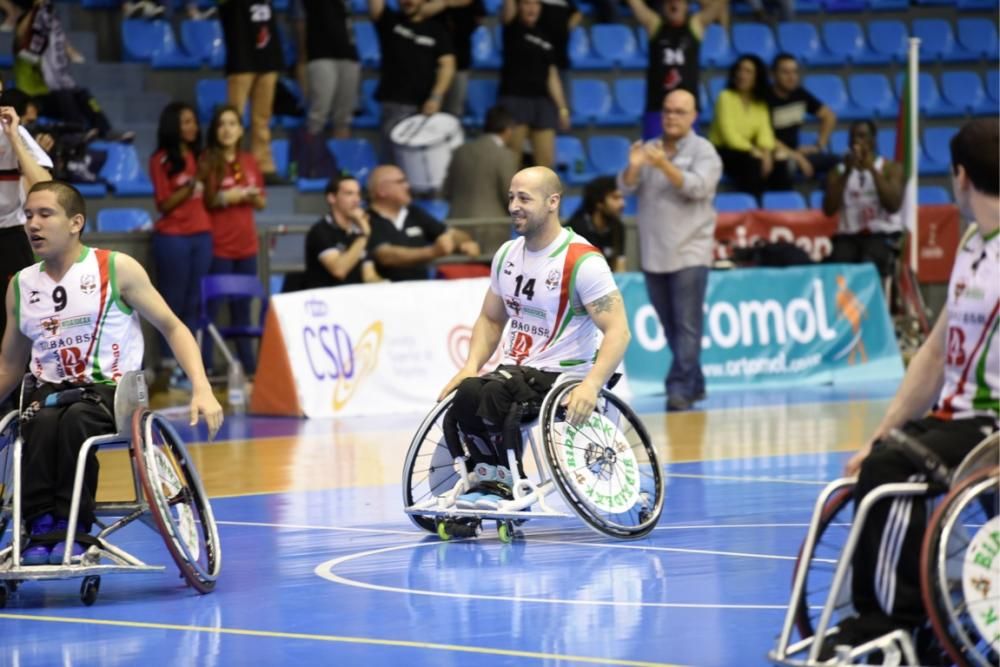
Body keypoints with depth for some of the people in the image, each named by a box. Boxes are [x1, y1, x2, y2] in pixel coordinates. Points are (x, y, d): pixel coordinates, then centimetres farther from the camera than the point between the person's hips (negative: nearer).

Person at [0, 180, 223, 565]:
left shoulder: (116, 269, -1)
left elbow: (172, 328, 2)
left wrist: (201, 389, -10)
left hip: (112, 390, -3)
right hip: (51, 390, 3)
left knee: (75, 419, -37)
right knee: (43, 422, -34)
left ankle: (70, 528, -32)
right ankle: (40, 529, -33)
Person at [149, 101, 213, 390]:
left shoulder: (199, 157, 13)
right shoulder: (161, 161, -4)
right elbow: (164, 204, -8)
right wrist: (189, 186, -17)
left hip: (201, 235, 5)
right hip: (173, 237, -5)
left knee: (194, 303, 4)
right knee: (173, 302, -2)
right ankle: (170, 364, 1)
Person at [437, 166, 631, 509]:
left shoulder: (582, 262, -13)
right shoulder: (507, 254, 10)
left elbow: (618, 331, -18)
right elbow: (491, 319, 22)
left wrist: (591, 385, -32)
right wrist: (472, 365, 3)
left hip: (562, 377, -6)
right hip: (514, 371, 6)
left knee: (491, 394, -33)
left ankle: (503, 483, -14)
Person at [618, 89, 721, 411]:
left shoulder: (703, 151, -1)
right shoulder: (648, 149, 12)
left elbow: (698, 187, -17)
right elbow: (626, 188, 2)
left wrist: (665, 166, -29)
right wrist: (633, 167, -20)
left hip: (689, 252, -5)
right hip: (653, 252, 5)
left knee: (687, 325, -11)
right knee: (670, 327, 8)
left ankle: (680, 388, -14)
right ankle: (694, 383, 17)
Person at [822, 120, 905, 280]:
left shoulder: (891, 168, 7)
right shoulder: (838, 172, 12)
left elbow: (893, 206, -10)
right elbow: (829, 210, -3)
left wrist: (872, 170, -13)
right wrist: (846, 173, -10)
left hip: (884, 234, -2)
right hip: (849, 236, 2)